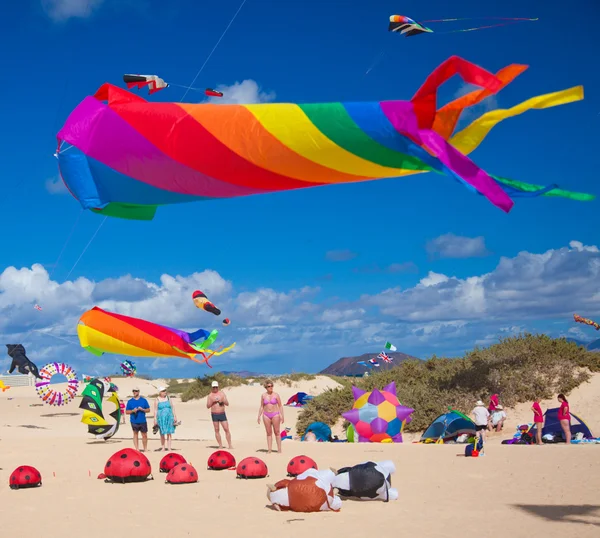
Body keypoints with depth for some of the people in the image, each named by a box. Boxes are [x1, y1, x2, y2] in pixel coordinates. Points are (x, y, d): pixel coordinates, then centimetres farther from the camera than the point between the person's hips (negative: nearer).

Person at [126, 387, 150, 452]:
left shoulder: (143, 400, 6)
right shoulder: (130, 401, 6)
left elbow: (148, 410, 7)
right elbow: (127, 412, 7)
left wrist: (142, 409, -11)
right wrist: (133, 411, -12)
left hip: (143, 421, 0)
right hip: (134, 421, 0)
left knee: (144, 435, 2)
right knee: (135, 434, 3)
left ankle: (145, 449, 12)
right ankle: (137, 449, 6)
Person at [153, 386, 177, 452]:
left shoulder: (168, 398, 6)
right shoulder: (157, 400, -1)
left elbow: (172, 407, 9)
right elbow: (155, 410, -1)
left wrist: (175, 416, 4)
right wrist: (155, 419, -6)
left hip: (169, 417, 1)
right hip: (161, 418, -1)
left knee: (169, 433, 0)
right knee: (162, 433, 7)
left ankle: (169, 448, 1)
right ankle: (162, 447, 19)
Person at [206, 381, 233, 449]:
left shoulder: (222, 393, 6)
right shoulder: (210, 395, 4)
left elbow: (227, 403, 4)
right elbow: (208, 406, 1)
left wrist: (223, 401, -15)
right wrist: (212, 401, -14)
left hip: (222, 414, 0)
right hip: (214, 414, 0)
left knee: (227, 429, -6)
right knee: (217, 430, 2)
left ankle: (230, 445, -3)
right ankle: (220, 445, 7)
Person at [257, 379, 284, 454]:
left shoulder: (276, 395, -2)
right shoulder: (263, 396, 4)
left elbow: (280, 406, 0)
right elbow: (261, 407, 9)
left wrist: (282, 416, -7)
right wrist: (259, 416, 3)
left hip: (275, 415, -2)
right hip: (266, 415, 2)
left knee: (277, 432, 1)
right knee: (268, 433, 5)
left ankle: (279, 449, 5)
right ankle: (269, 449, 8)